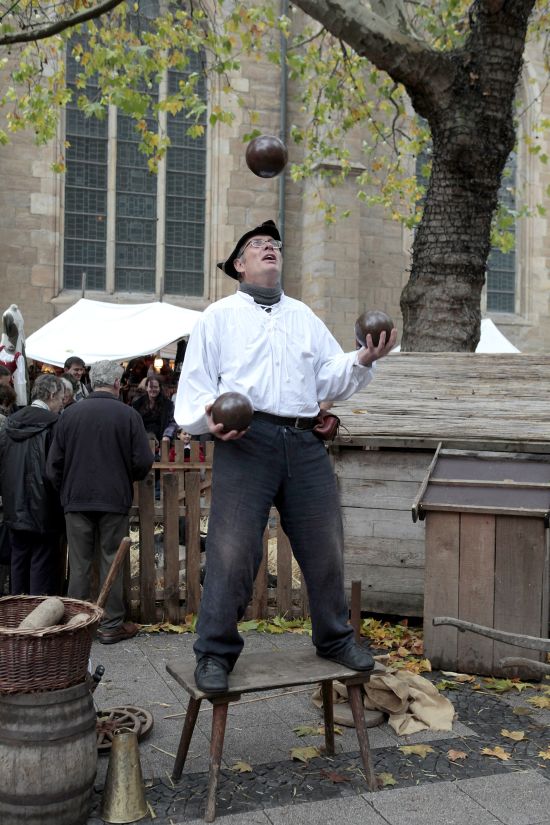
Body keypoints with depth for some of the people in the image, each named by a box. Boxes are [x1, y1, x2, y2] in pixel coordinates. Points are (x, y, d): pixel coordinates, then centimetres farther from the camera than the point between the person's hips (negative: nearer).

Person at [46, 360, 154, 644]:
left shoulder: (70, 413, -2)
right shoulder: (128, 415, -8)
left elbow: (54, 463, 1)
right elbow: (143, 461, -9)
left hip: (76, 500, 2)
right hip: (115, 501, -2)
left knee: (79, 564, 10)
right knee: (112, 562, 7)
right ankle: (112, 625, 13)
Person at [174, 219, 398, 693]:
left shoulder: (304, 316, 25)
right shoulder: (220, 316, 13)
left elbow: (331, 380, 18)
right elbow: (194, 382, 6)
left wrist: (363, 361, 0)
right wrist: (207, 417, -14)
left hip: (304, 442, 4)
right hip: (245, 440, -4)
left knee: (325, 547, 8)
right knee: (233, 550, -9)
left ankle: (335, 639, 27)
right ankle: (216, 654, 5)